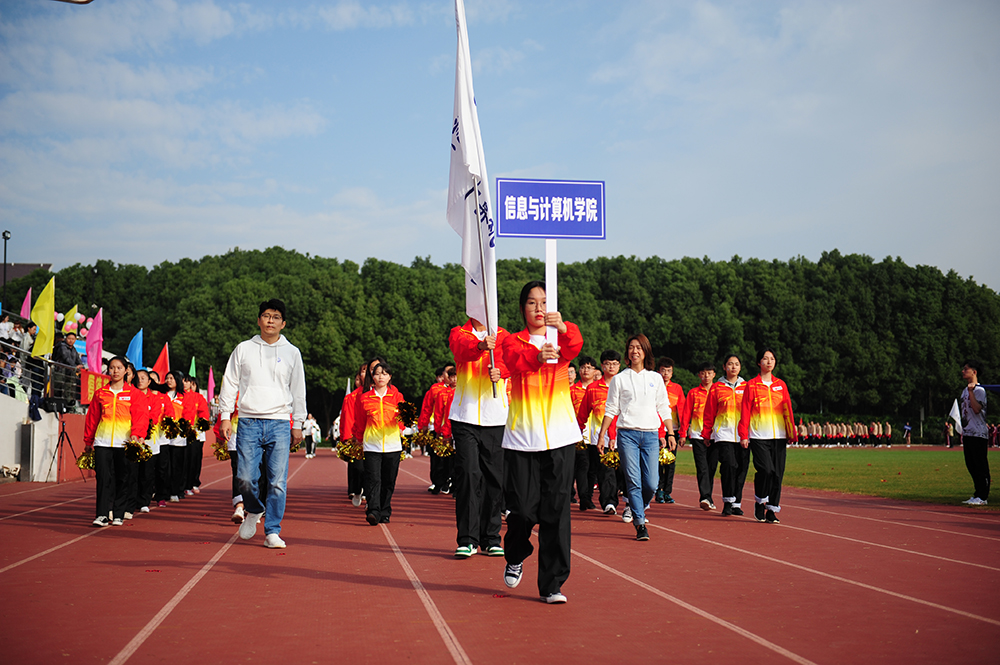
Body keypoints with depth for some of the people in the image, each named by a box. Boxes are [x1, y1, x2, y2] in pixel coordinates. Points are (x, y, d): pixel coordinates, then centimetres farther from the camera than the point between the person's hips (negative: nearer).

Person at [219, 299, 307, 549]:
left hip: (279, 423, 0)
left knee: (278, 481, -5)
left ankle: (272, 531, 5)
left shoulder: (291, 352, 10)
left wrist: (298, 424, 10)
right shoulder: (243, 349, 9)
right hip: (248, 422, 0)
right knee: (245, 478, -6)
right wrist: (225, 416, 2)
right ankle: (254, 511, 25)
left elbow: (298, 390, 13)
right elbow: (230, 383, 10)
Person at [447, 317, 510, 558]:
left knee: (494, 477, 5)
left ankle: (491, 539, 16)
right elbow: (462, 349, -19)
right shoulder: (459, 333, 4)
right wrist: (481, 346, -41)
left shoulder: (502, 336, 7)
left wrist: (499, 370, -36)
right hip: (465, 416, -2)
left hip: (496, 418, 2)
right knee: (468, 474, -9)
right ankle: (467, 539, -1)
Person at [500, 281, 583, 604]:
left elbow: (575, 346, -17)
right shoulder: (513, 341, 6)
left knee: (557, 510, -3)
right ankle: (515, 558, 32)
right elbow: (515, 359, -17)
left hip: (560, 436, 1)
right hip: (522, 438, 0)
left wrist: (563, 327, -39)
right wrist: (537, 356, -39)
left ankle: (552, 585, 6)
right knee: (523, 509, 0)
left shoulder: (563, 338, 8)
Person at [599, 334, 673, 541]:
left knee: (651, 483, -5)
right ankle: (640, 524, -1)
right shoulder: (619, 379, 7)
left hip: (650, 434, 1)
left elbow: (664, 408, 14)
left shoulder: (656, 378, 12)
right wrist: (602, 435, 4)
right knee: (633, 481, -7)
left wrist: (670, 433, 5)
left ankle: (639, 508, 23)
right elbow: (611, 409, 8)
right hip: (627, 434, -1)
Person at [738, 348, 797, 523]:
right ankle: (759, 502, 5)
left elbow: (788, 410, 12)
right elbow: (745, 411, 2)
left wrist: (791, 434, 5)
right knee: (765, 469, -17)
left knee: (777, 473, -1)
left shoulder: (781, 385, 14)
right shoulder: (751, 385, 4)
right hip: (759, 436, -3)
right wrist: (744, 435, -4)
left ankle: (772, 510, 8)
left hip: (778, 436, 3)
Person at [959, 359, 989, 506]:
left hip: (978, 434, -9)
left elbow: (977, 409, -24)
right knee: (971, 466, 11)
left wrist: (971, 391, -24)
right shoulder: (965, 390, 17)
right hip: (967, 433, 9)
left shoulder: (979, 390, -10)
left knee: (981, 466, -6)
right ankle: (977, 494, 18)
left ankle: (983, 496, -3)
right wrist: (963, 430, 20)